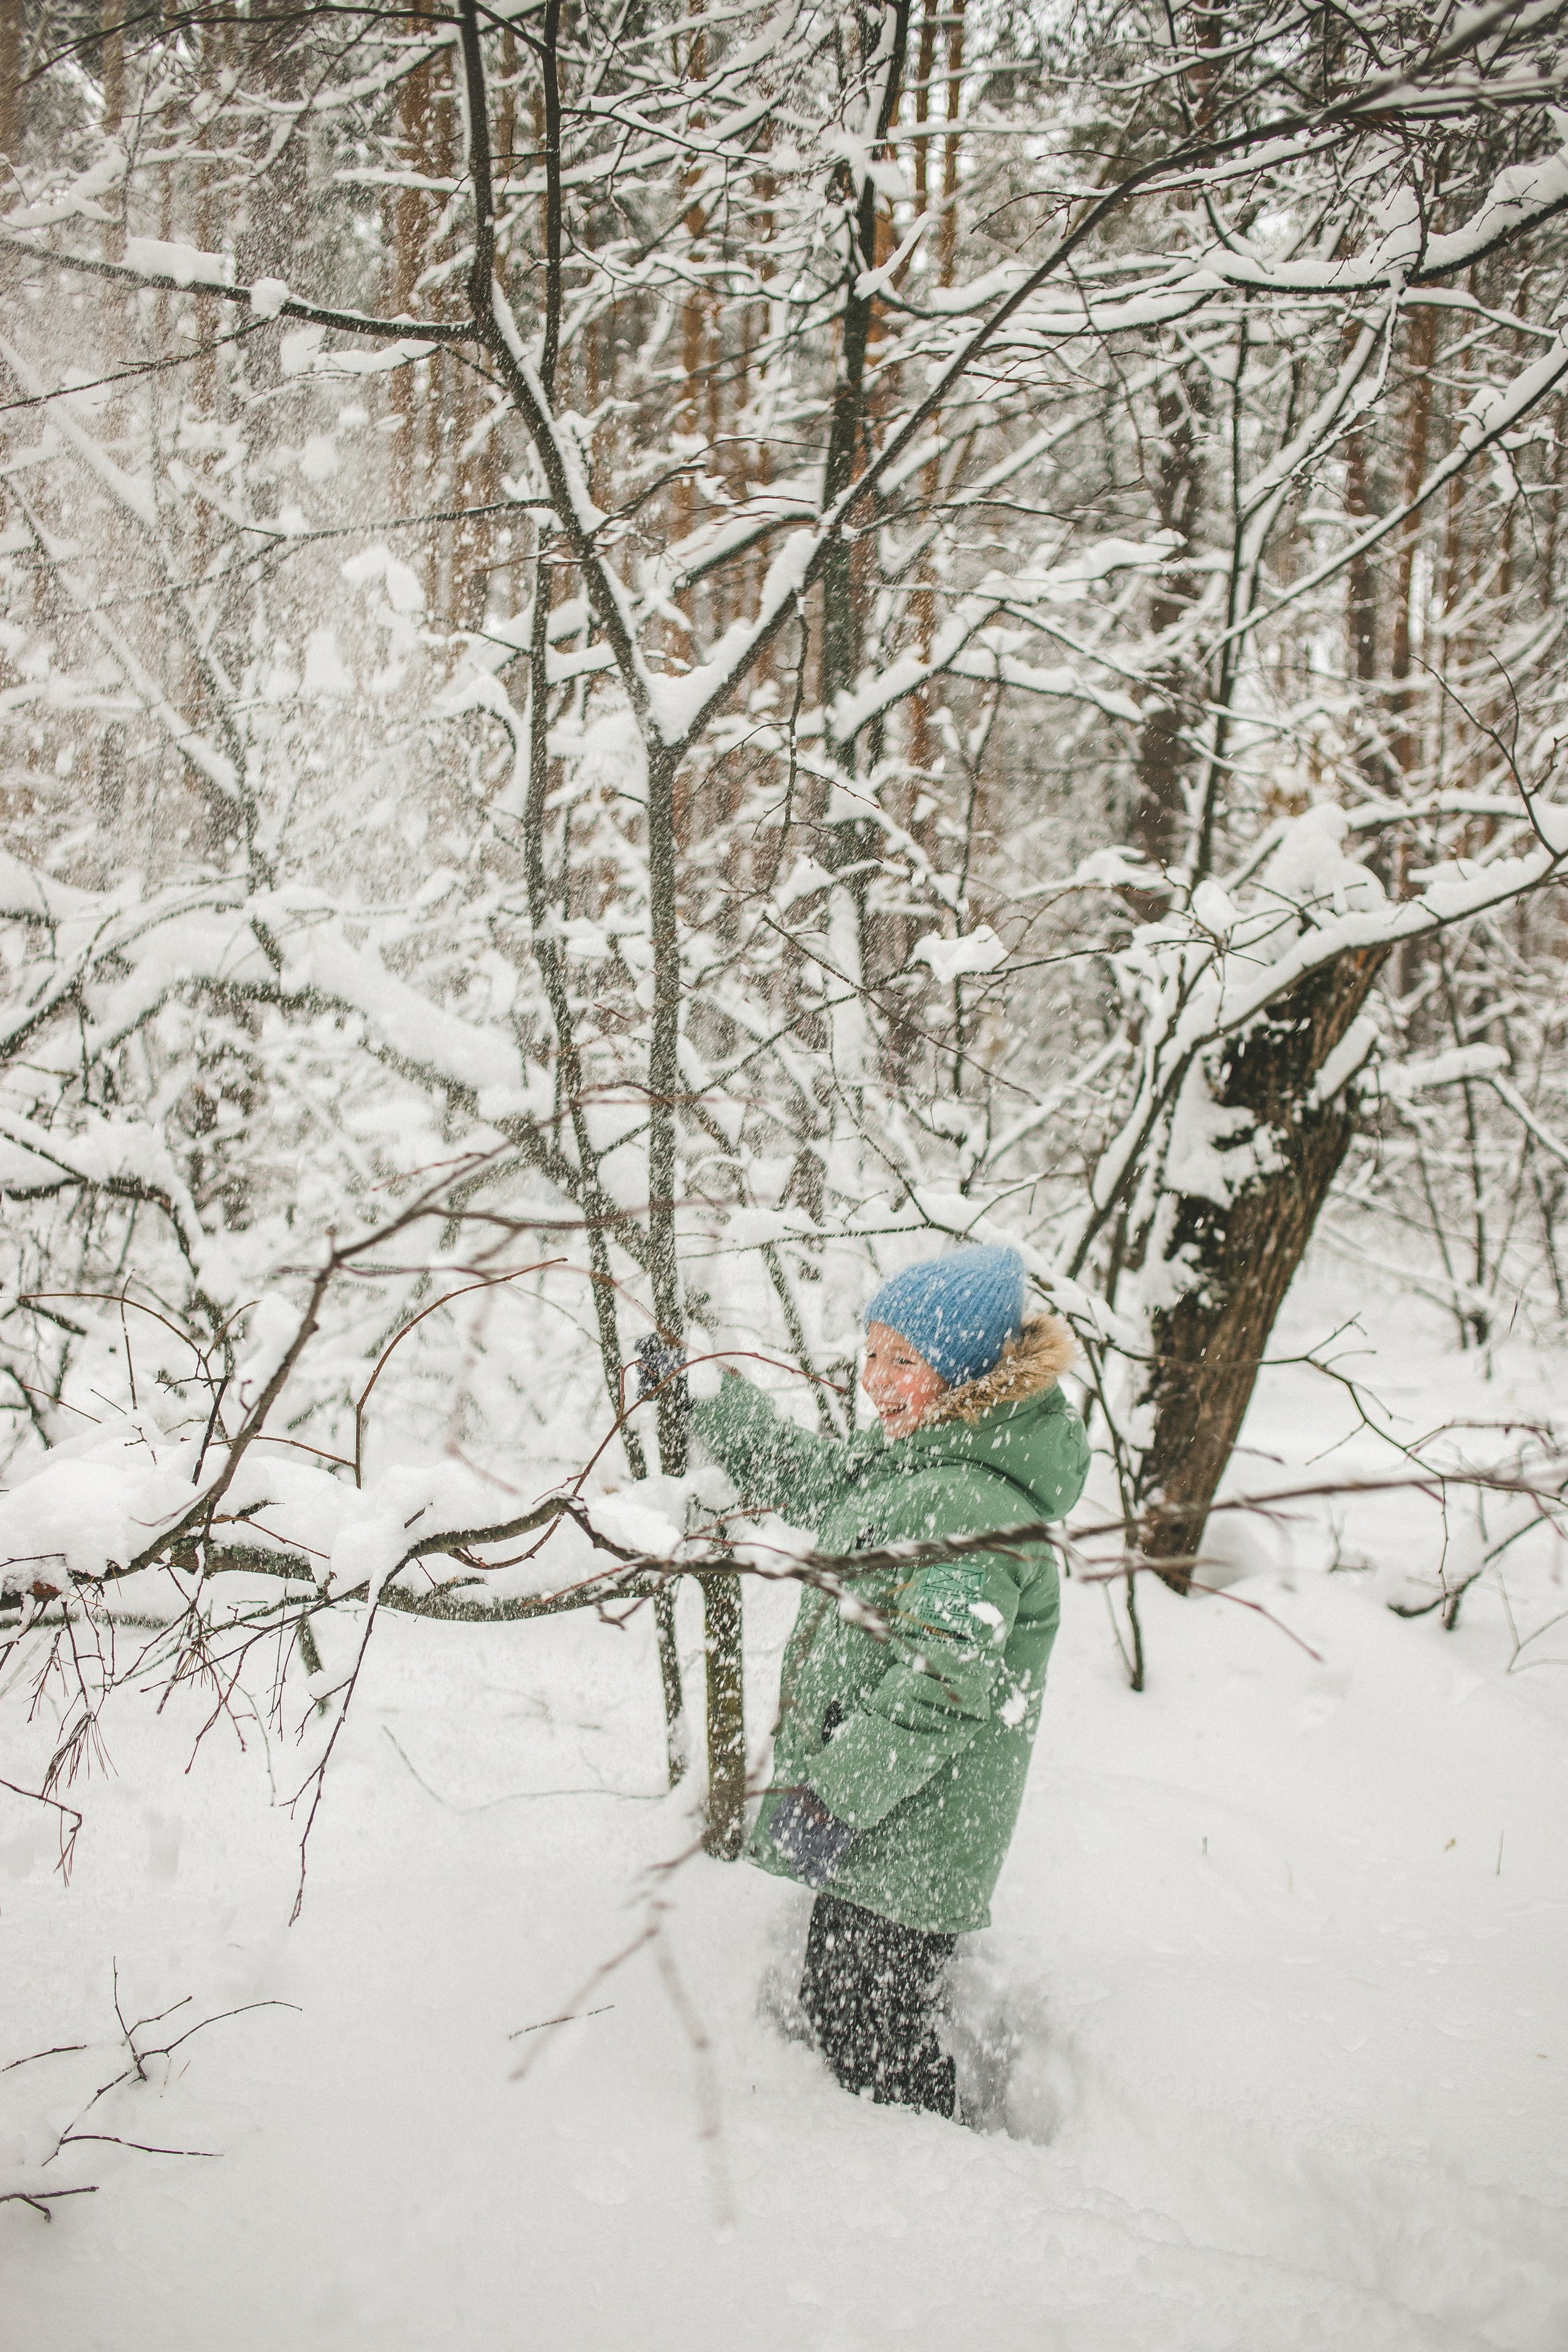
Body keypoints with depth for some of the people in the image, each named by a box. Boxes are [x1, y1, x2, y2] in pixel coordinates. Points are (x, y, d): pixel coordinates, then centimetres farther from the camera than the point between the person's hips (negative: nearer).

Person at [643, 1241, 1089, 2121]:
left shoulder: (977, 1504, -25)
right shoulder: (904, 1460, 7)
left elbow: (945, 1676, -32)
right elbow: (801, 1472, 25)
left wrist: (833, 1793, -31)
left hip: (911, 1840, -10)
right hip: (868, 1821, 10)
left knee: (872, 2041, -1)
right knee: (835, 2008, 22)